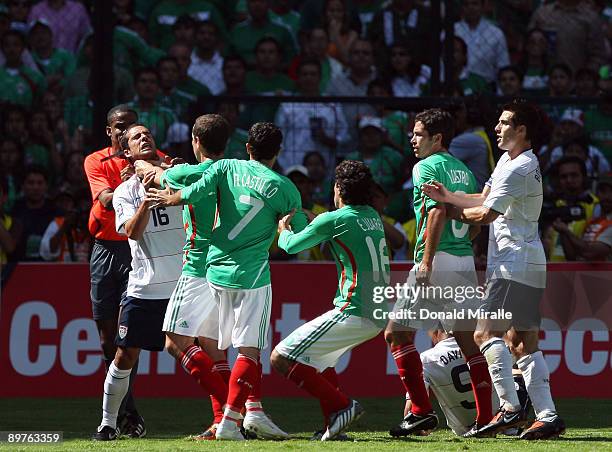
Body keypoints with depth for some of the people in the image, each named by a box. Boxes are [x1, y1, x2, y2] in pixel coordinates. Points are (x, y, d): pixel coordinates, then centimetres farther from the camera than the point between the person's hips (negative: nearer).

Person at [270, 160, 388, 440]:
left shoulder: (334, 220, -8)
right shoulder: (373, 217, 14)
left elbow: (291, 246, 6)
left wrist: (284, 229, 27)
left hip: (354, 311, -9)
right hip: (378, 315, 9)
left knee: (281, 359, -6)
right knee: (320, 357, 32)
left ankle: (342, 406, -13)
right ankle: (334, 424, 21)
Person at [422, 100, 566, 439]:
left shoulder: (519, 169, -15)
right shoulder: (507, 161, 17)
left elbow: (485, 214, -13)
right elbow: (484, 199, 17)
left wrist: (452, 212, 3)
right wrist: (449, 196, 3)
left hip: (515, 265, -10)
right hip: (527, 264, 10)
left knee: (486, 332, -16)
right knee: (523, 341, 8)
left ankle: (509, 408, -22)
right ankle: (547, 416, 4)